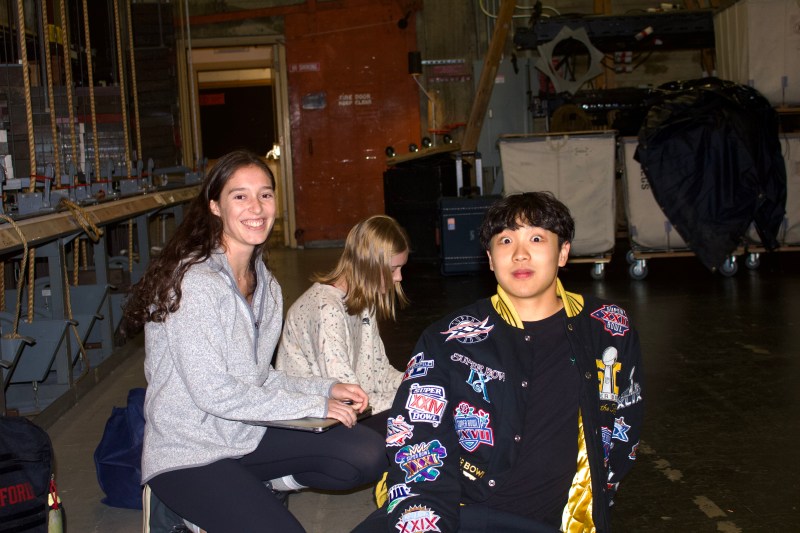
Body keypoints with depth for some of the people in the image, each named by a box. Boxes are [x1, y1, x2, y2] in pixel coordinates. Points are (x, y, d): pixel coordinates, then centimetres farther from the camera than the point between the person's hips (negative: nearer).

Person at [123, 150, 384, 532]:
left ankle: (251, 487, 6)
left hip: (247, 436, 7)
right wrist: (315, 405, -17)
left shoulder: (265, 284, 6)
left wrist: (326, 388, -5)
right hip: (187, 456, -7)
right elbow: (213, 392, -22)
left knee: (367, 455, -7)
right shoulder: (194, 282, -20)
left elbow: (258, 377, 10)